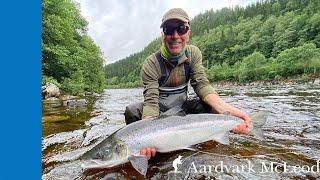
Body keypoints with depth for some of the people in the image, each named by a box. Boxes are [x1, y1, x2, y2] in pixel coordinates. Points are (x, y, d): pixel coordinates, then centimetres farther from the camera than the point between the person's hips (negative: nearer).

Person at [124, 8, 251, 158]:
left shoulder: (193, 53, -8)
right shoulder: (151, 64, -22)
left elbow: (201, 84, -19)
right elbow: (151, 101, -30)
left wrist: (226, 109, -38)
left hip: (182, 107, 3)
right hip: (160, 109, -2)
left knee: (210, 106, -26)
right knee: (132, 111, -32)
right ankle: (145, 149, -2)